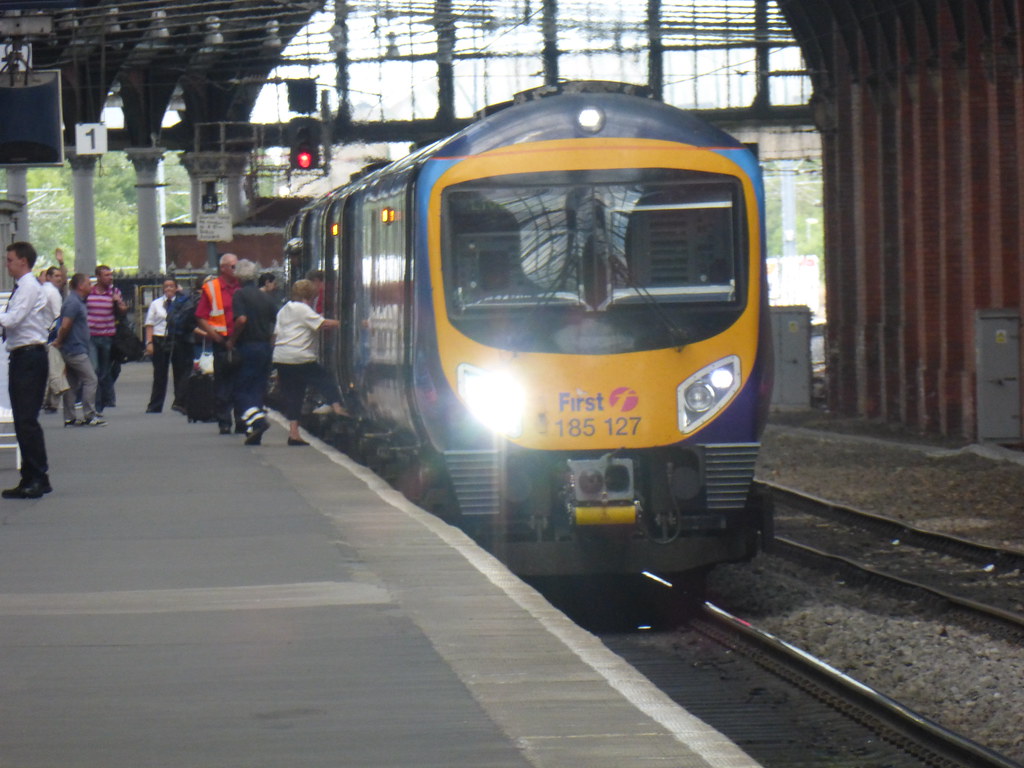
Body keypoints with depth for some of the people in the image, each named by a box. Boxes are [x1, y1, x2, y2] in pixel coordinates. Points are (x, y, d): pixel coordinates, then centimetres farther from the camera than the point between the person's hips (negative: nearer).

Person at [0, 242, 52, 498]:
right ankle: (30, 479, 15)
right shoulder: (21, 287, 18)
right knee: (22, 420, 11)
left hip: (30, 358, -10)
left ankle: (39, 478, -10)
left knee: (27, 419, -11)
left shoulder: (29, 286, -11)